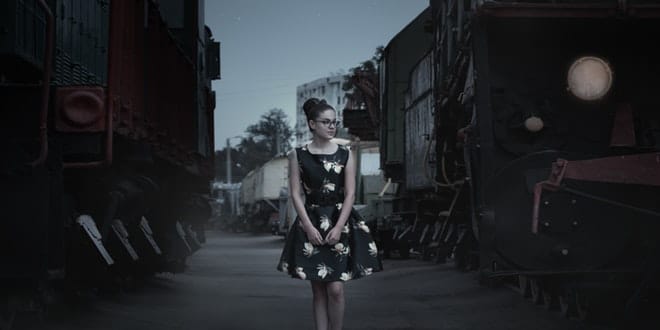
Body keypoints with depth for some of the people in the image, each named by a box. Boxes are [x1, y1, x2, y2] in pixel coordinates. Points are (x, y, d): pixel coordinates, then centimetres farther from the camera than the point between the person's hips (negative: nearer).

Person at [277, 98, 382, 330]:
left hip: (340, 223, 0)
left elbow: (350, 194, -2)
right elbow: (296, 193, -2)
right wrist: (309, 226, -12)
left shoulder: (345, 155, 3)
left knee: (335, 289, -7)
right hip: (311, 223, 0)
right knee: (318, 290, 2)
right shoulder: (298, 155, 1)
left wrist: (338, 227, -12)